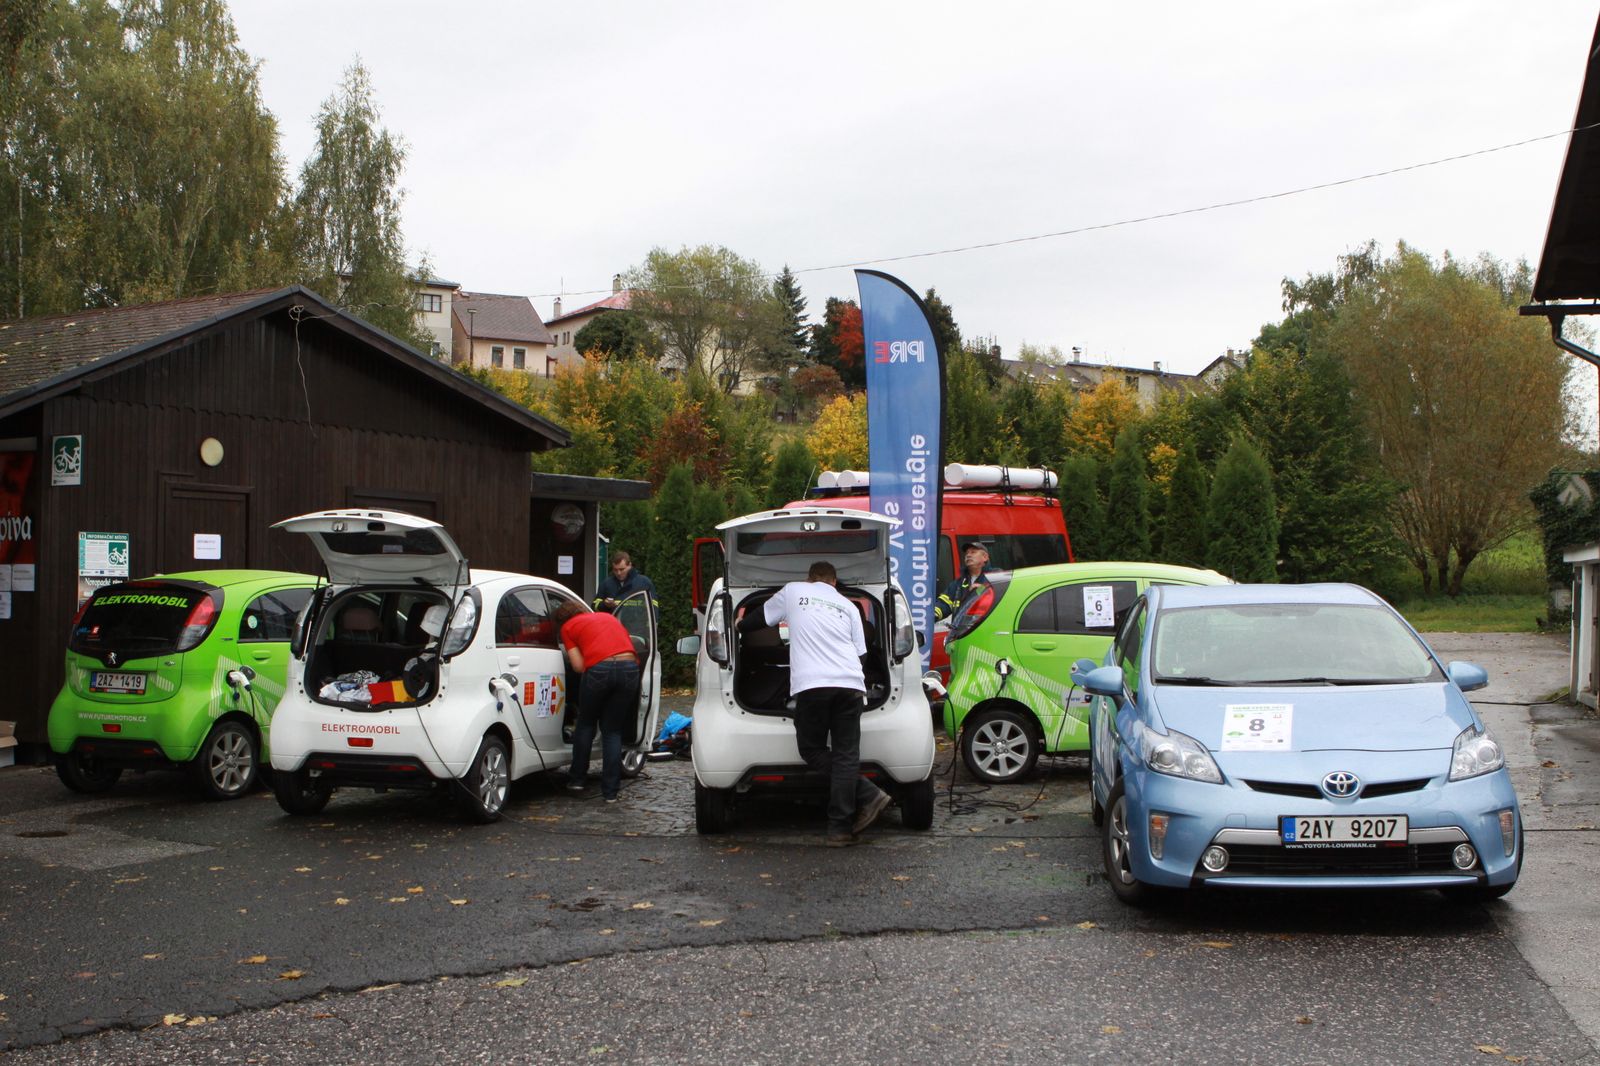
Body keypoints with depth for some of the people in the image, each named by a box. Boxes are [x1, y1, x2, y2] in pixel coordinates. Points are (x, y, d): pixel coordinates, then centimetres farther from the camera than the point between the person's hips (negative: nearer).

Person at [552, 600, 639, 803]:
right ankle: (611, 791, 11)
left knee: (586, 724, 21)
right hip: (629, 667, 4)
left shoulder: (568, 627, 16)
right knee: (612, 731, 14)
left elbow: (578, 666, 7)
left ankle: (577, 779, 27)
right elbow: (630, 645, 26)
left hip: (599, 670, -3)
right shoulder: (608, 617, 30)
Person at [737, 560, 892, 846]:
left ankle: (867, 796, -3)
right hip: (850, 683, 3)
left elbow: (759, 618, 33)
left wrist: (739, 626, 53)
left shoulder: (793, 591, 19)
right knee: (845, 755, 5)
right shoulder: (848, 606, 23)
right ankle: (840, 828, -1)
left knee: (812, 750, 10)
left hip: (810, 685, -2)